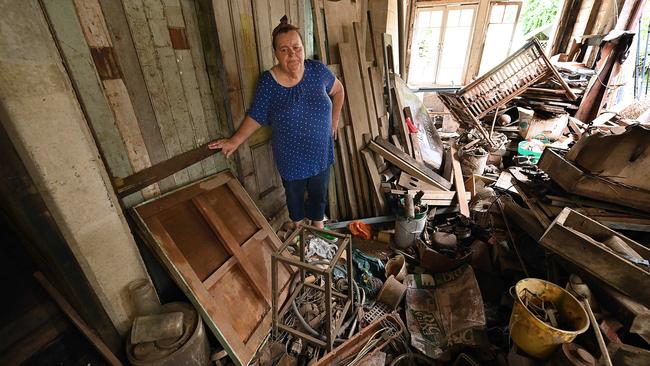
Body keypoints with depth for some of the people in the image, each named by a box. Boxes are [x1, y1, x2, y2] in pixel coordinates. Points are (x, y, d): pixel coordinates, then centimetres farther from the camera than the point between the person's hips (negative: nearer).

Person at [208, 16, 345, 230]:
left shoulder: (318, 71, -10)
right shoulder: (267, 82, -14)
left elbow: (338, 91, 7)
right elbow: (256, 116, -5)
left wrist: (334, 120, 4)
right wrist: (235, 141, -14)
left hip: (320, 153, 2)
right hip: (291, 158, -1)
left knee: (319, 193, 21)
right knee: (294, 195, 21)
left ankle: (317, 224, 50)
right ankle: (297, 225, 51)